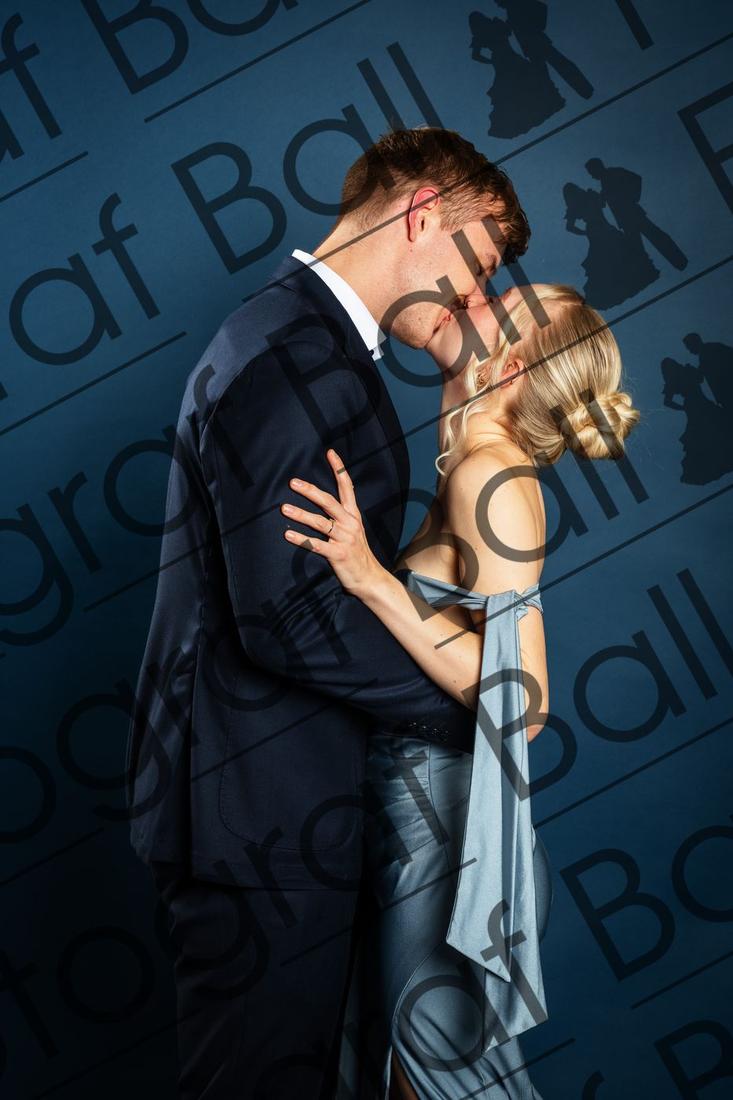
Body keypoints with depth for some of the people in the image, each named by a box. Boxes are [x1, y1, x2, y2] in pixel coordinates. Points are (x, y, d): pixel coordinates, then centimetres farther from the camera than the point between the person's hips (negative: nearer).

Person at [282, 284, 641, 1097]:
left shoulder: (491, 479, -21)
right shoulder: (476, 472, 5)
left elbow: (522, 701, -27)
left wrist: (369, 578, -30)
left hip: (442, 812, -8)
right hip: (410, 794, 8)